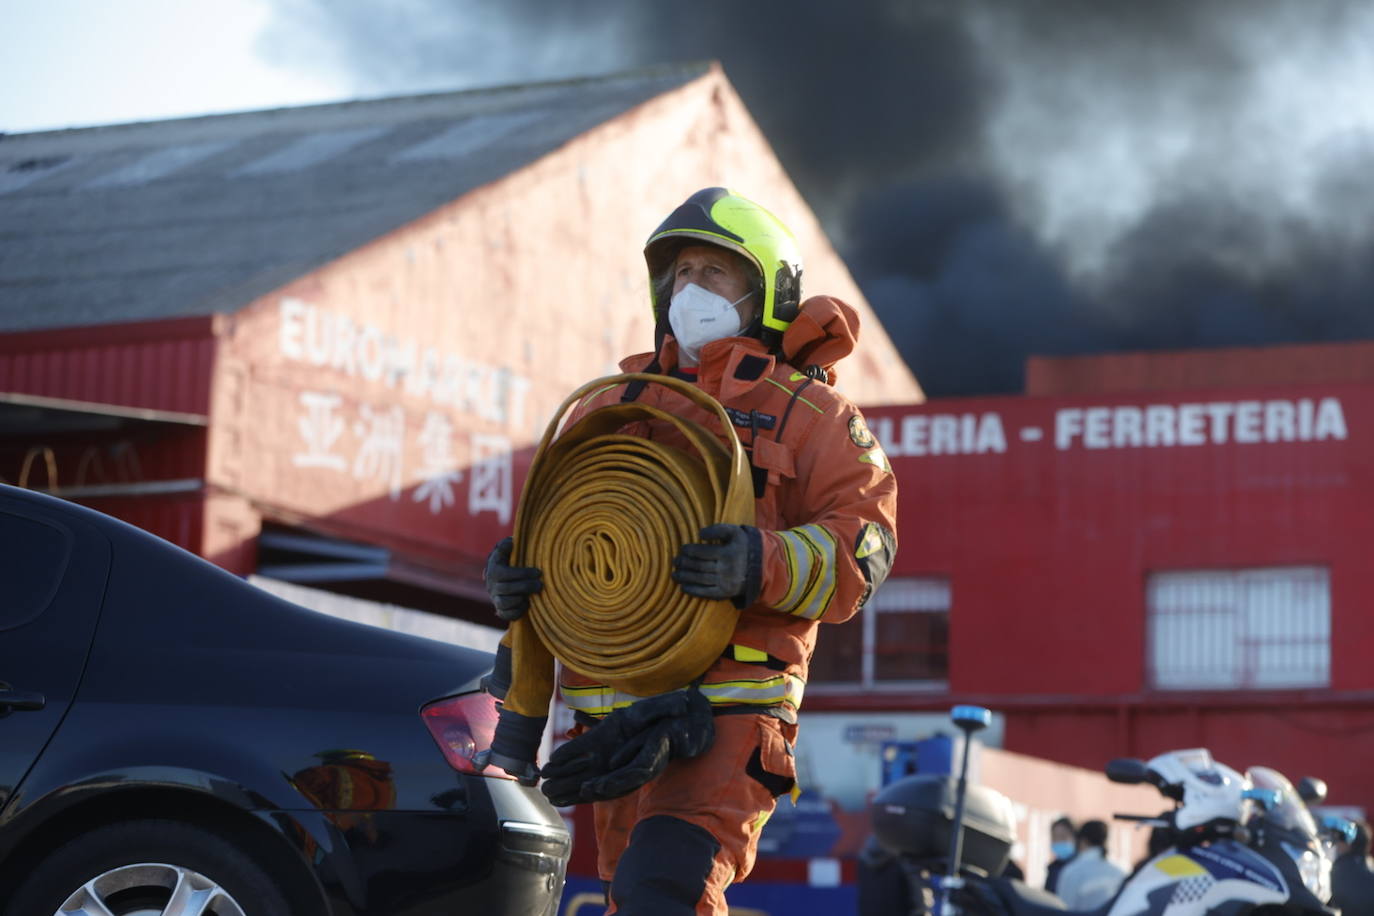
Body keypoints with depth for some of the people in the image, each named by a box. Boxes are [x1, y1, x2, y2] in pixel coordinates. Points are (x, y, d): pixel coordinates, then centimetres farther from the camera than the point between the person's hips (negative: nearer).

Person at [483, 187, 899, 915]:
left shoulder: (805, 412, 4)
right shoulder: (609, 408, 19)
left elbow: (863, 541, -7)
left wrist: (762, 565, -26)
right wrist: (511, 576, -6)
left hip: (725, 712, -6)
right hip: (612, 711, 6)